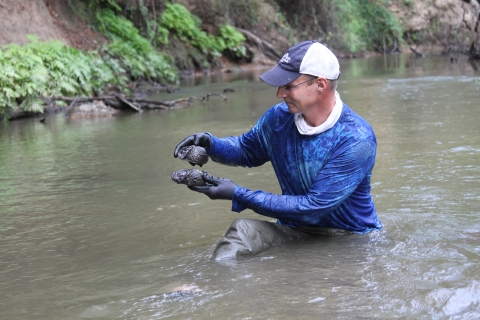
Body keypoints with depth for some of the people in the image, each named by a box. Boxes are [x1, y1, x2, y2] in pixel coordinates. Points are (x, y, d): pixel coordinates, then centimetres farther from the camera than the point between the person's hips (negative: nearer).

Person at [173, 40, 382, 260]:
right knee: (243, 229, -23)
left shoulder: (357, 140, -23)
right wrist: (210, 144, -7)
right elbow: (247, 151, 17)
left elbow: (313, 207, -24)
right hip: (296, 231, 3)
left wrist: (238, 196, -23)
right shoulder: (279, 118, -5)